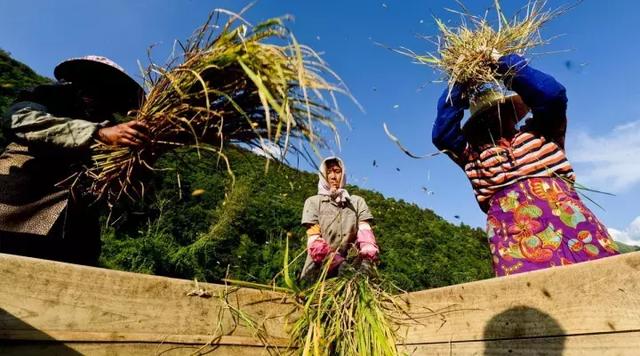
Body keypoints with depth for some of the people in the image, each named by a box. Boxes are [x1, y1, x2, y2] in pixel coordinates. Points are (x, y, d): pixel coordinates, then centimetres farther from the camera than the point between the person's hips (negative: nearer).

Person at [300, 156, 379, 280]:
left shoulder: (357, 201, 12)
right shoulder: (313, 201, 6)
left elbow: (365, 232, -1)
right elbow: (314, 241, -4)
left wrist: (366, 260, -20)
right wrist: (339, 262, -20)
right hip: (318, 272, -1)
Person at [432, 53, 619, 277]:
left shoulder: (539, 131, 25)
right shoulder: (474, 152, 22)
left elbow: (553, 94, 9)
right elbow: (442, 135, 9)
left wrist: (506, 65, 13)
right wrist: (459, 88, 12)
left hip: (564, 213, 2)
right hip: (511, 231, -1)